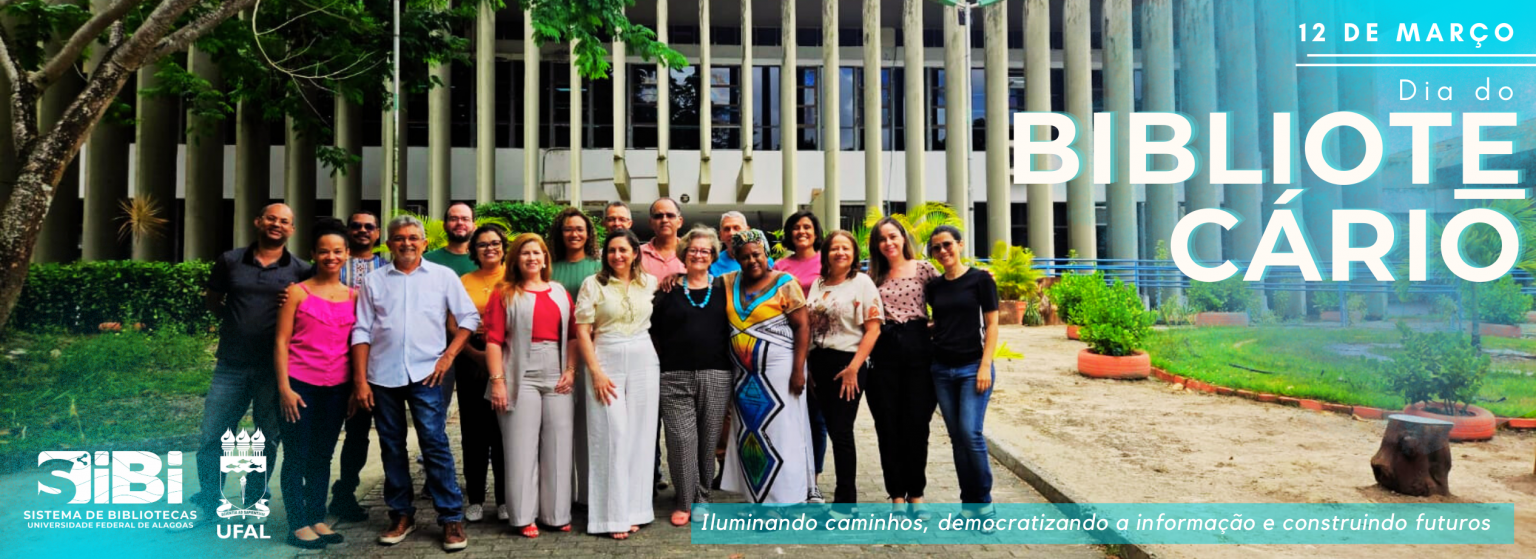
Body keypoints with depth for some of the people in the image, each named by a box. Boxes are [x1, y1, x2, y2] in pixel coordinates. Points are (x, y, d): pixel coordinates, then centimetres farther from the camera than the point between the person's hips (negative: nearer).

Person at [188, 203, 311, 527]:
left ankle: (254, 505, 23)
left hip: (275, 368, -1)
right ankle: (209, 506, 19)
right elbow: (213, 301, 16)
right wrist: (234, 321, 2)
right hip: (231, 365, 1)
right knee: (211, 438, 4)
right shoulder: (230, 261, 5)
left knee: (267, 440, 8)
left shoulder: (301, 271, 1)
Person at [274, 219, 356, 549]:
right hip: (299, 384, -3)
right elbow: (281, 341, -3)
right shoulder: (298, 292, -1)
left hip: (337, 388, 3)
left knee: (322, 456, 10)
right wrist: (284, 387, -10)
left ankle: (317, 519, 19)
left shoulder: (353, 297, 8)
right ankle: (298, 525, 8)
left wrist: (358, 386, 4)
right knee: (297, 456, 2)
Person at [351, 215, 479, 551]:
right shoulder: (374, 281, 8)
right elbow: (362, 332, 5)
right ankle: (401, 515, 21)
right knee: (392, 448, 9)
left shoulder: (443, 276, 4)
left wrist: (449, 355, -5)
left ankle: (452, 518, 2)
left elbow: (469, 318, 5)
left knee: (435, 446, -4)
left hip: (425, 374, -2)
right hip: (382, 376, 2)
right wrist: (360, 380, -1)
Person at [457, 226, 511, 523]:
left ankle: (505, 499, 11)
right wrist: (474, 352, -9)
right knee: (474, 431, 5)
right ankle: (475, 499, 15)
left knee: (504, 431, 1)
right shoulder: (464, 282, 11)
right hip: (471, 361, 2)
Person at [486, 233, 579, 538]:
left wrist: (571, 370, -1)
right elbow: (494, 340, -4)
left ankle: (556, 513, 15)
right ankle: (524, 516, 8)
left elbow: (573, 335, 11)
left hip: (557, 377, 3)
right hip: (521, 377, -3)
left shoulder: (560, 293, 13)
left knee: (557, 445, 5)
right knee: (522, 446, 0)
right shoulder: (505, 294, 3)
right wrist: (497, 380, -12)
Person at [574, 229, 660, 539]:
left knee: (640, 435, 5)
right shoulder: (593, 284, -1)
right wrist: (596, 372, -12)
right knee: (612, 436, -2)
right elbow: (582, 331, -5)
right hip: (606, 362, -3)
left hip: (644, 363, 3)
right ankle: (613, 514, 5)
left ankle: (634, 508, 16)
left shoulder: (649, 283, 7)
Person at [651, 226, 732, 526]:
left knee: (708, 439, 5)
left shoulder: (722, 288, 10)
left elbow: (732, 328, 11)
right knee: (681, 438, -4)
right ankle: (684, 502, 7)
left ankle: (701, 499, 19)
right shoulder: (669, 289, 7)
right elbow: (654, 330, 8)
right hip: (676, 376, -1)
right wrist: (660, 363, 1)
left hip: (716, 376, 1)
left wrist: (730, 366, 4)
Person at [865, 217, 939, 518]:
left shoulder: (922, 268, 4)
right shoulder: (873, 275, 11)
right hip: (884, 352, 2)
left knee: (917, 424, 3)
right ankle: (897, 496, 15)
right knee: (888, 426, 4)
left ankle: (916, 494, 16)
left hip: (917, 349, -2)